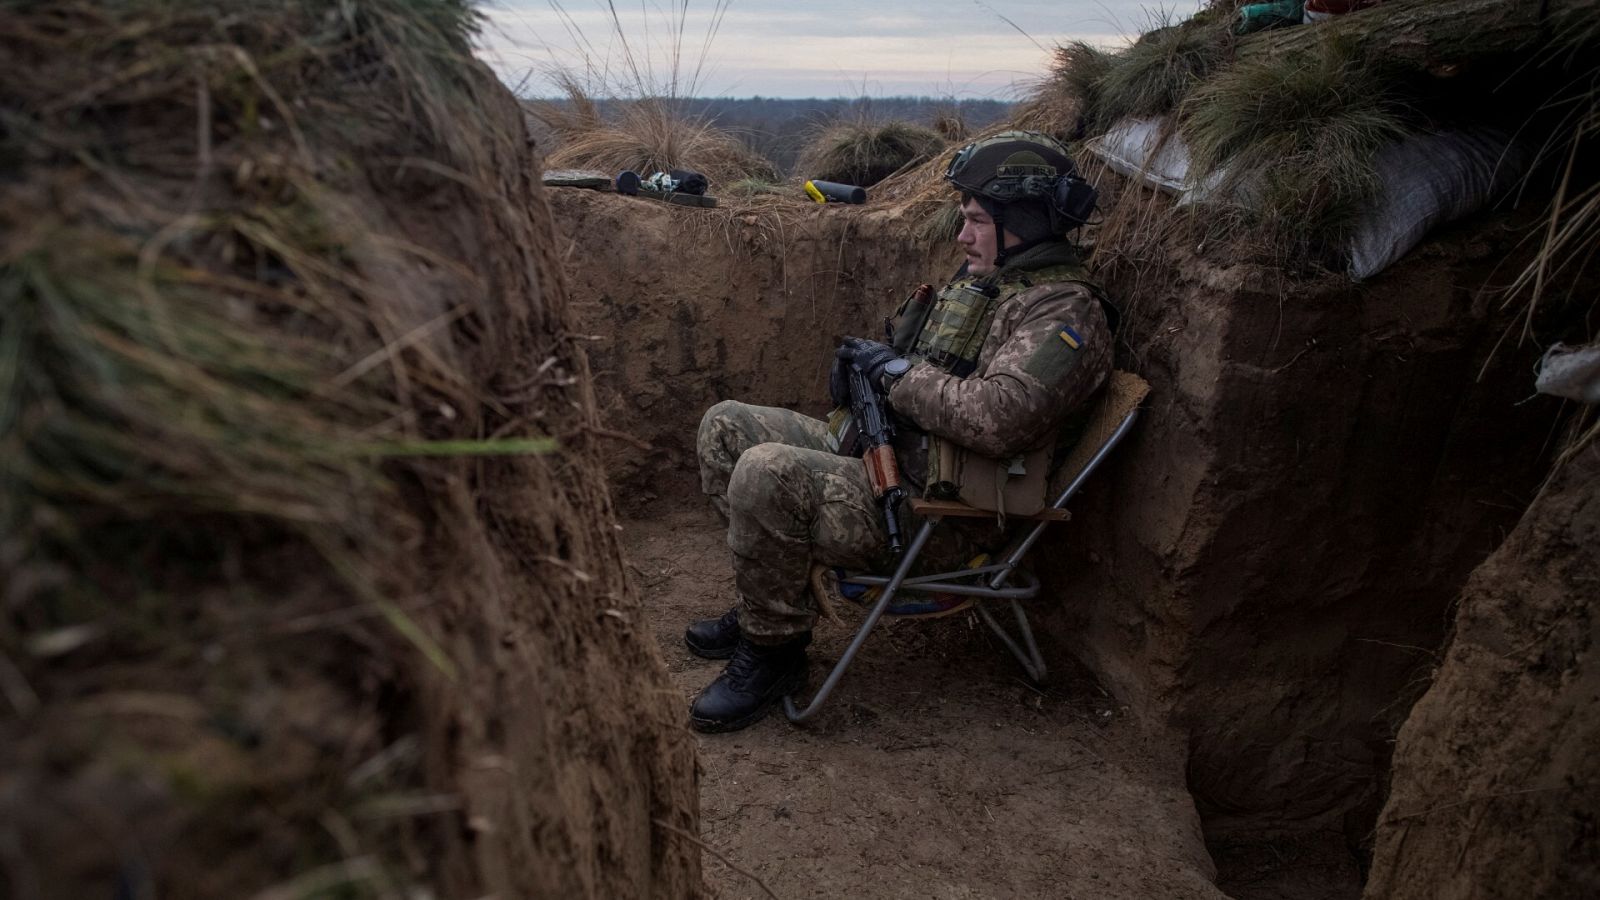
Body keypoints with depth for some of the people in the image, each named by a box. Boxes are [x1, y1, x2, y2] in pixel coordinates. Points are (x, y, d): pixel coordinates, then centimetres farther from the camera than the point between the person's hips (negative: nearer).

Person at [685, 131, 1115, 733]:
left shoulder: (1063, 311, -14)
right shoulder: (986, 280, 17)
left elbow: (998, 418, -31)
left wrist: (896, 369, -17)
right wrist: (866, 358, 5)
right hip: (879, 452, 10)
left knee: (766, 475, -30)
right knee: (725, 427, 5)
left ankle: (773, 650, -8)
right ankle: (769, 602, 13)